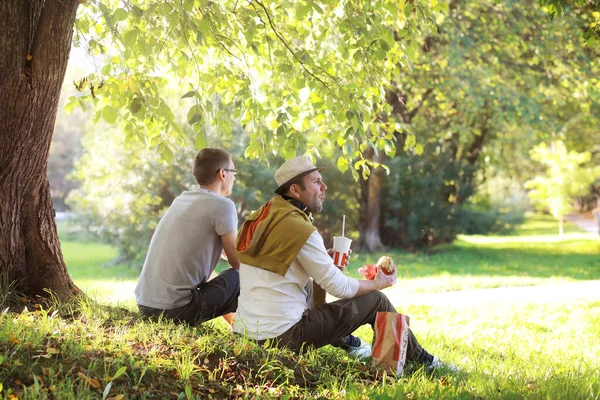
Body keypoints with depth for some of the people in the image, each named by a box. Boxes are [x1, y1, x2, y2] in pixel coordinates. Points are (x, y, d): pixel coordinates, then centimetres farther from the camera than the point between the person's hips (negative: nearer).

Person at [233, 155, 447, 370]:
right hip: (283, 337, -8)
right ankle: (421, 360, 24)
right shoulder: (301, 230, -16)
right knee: (376, 301, 5)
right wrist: (378, 283, 9)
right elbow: (339, 287, -10)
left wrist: (323, 259, 15)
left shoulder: (259, 217, 8)